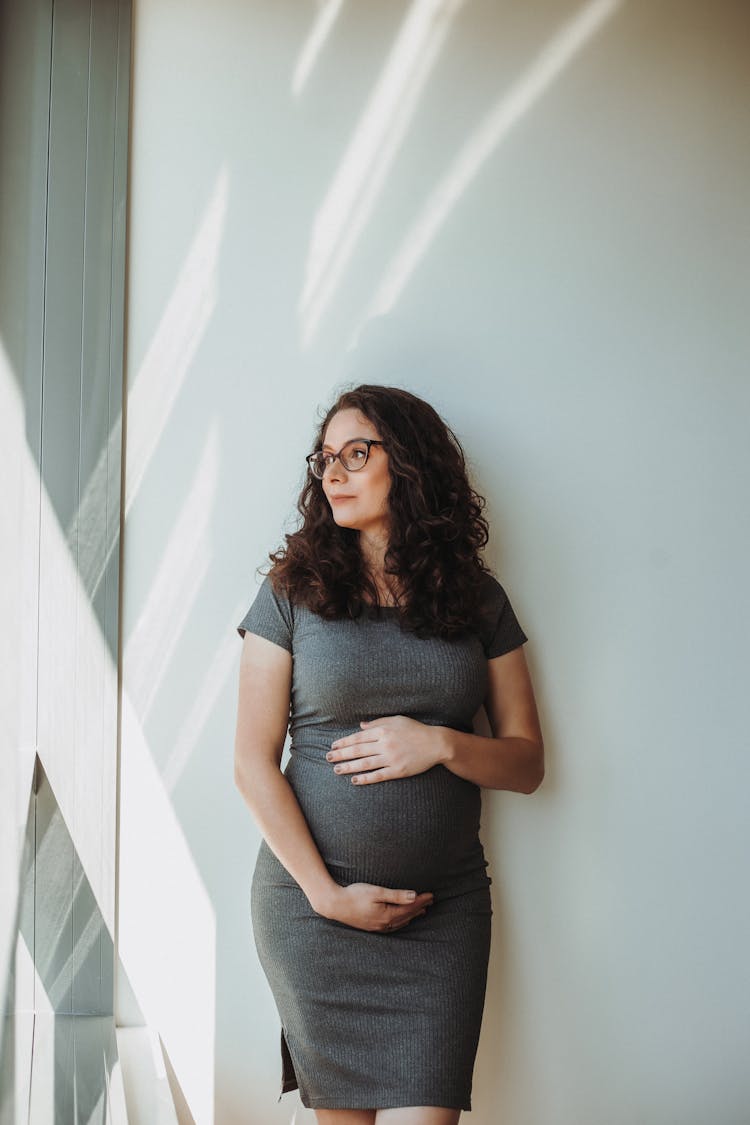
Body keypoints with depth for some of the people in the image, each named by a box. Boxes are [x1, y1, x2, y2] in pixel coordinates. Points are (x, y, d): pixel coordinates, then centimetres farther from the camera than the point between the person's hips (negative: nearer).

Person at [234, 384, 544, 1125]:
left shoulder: (476, 599, 6)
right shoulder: (293, 591, 1)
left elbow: (526, 763, 7)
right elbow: (254, 763, -2)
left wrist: (439, 743, -12)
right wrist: (328, 893, -9)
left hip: (444, 907, 1)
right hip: (312, 902, -1)